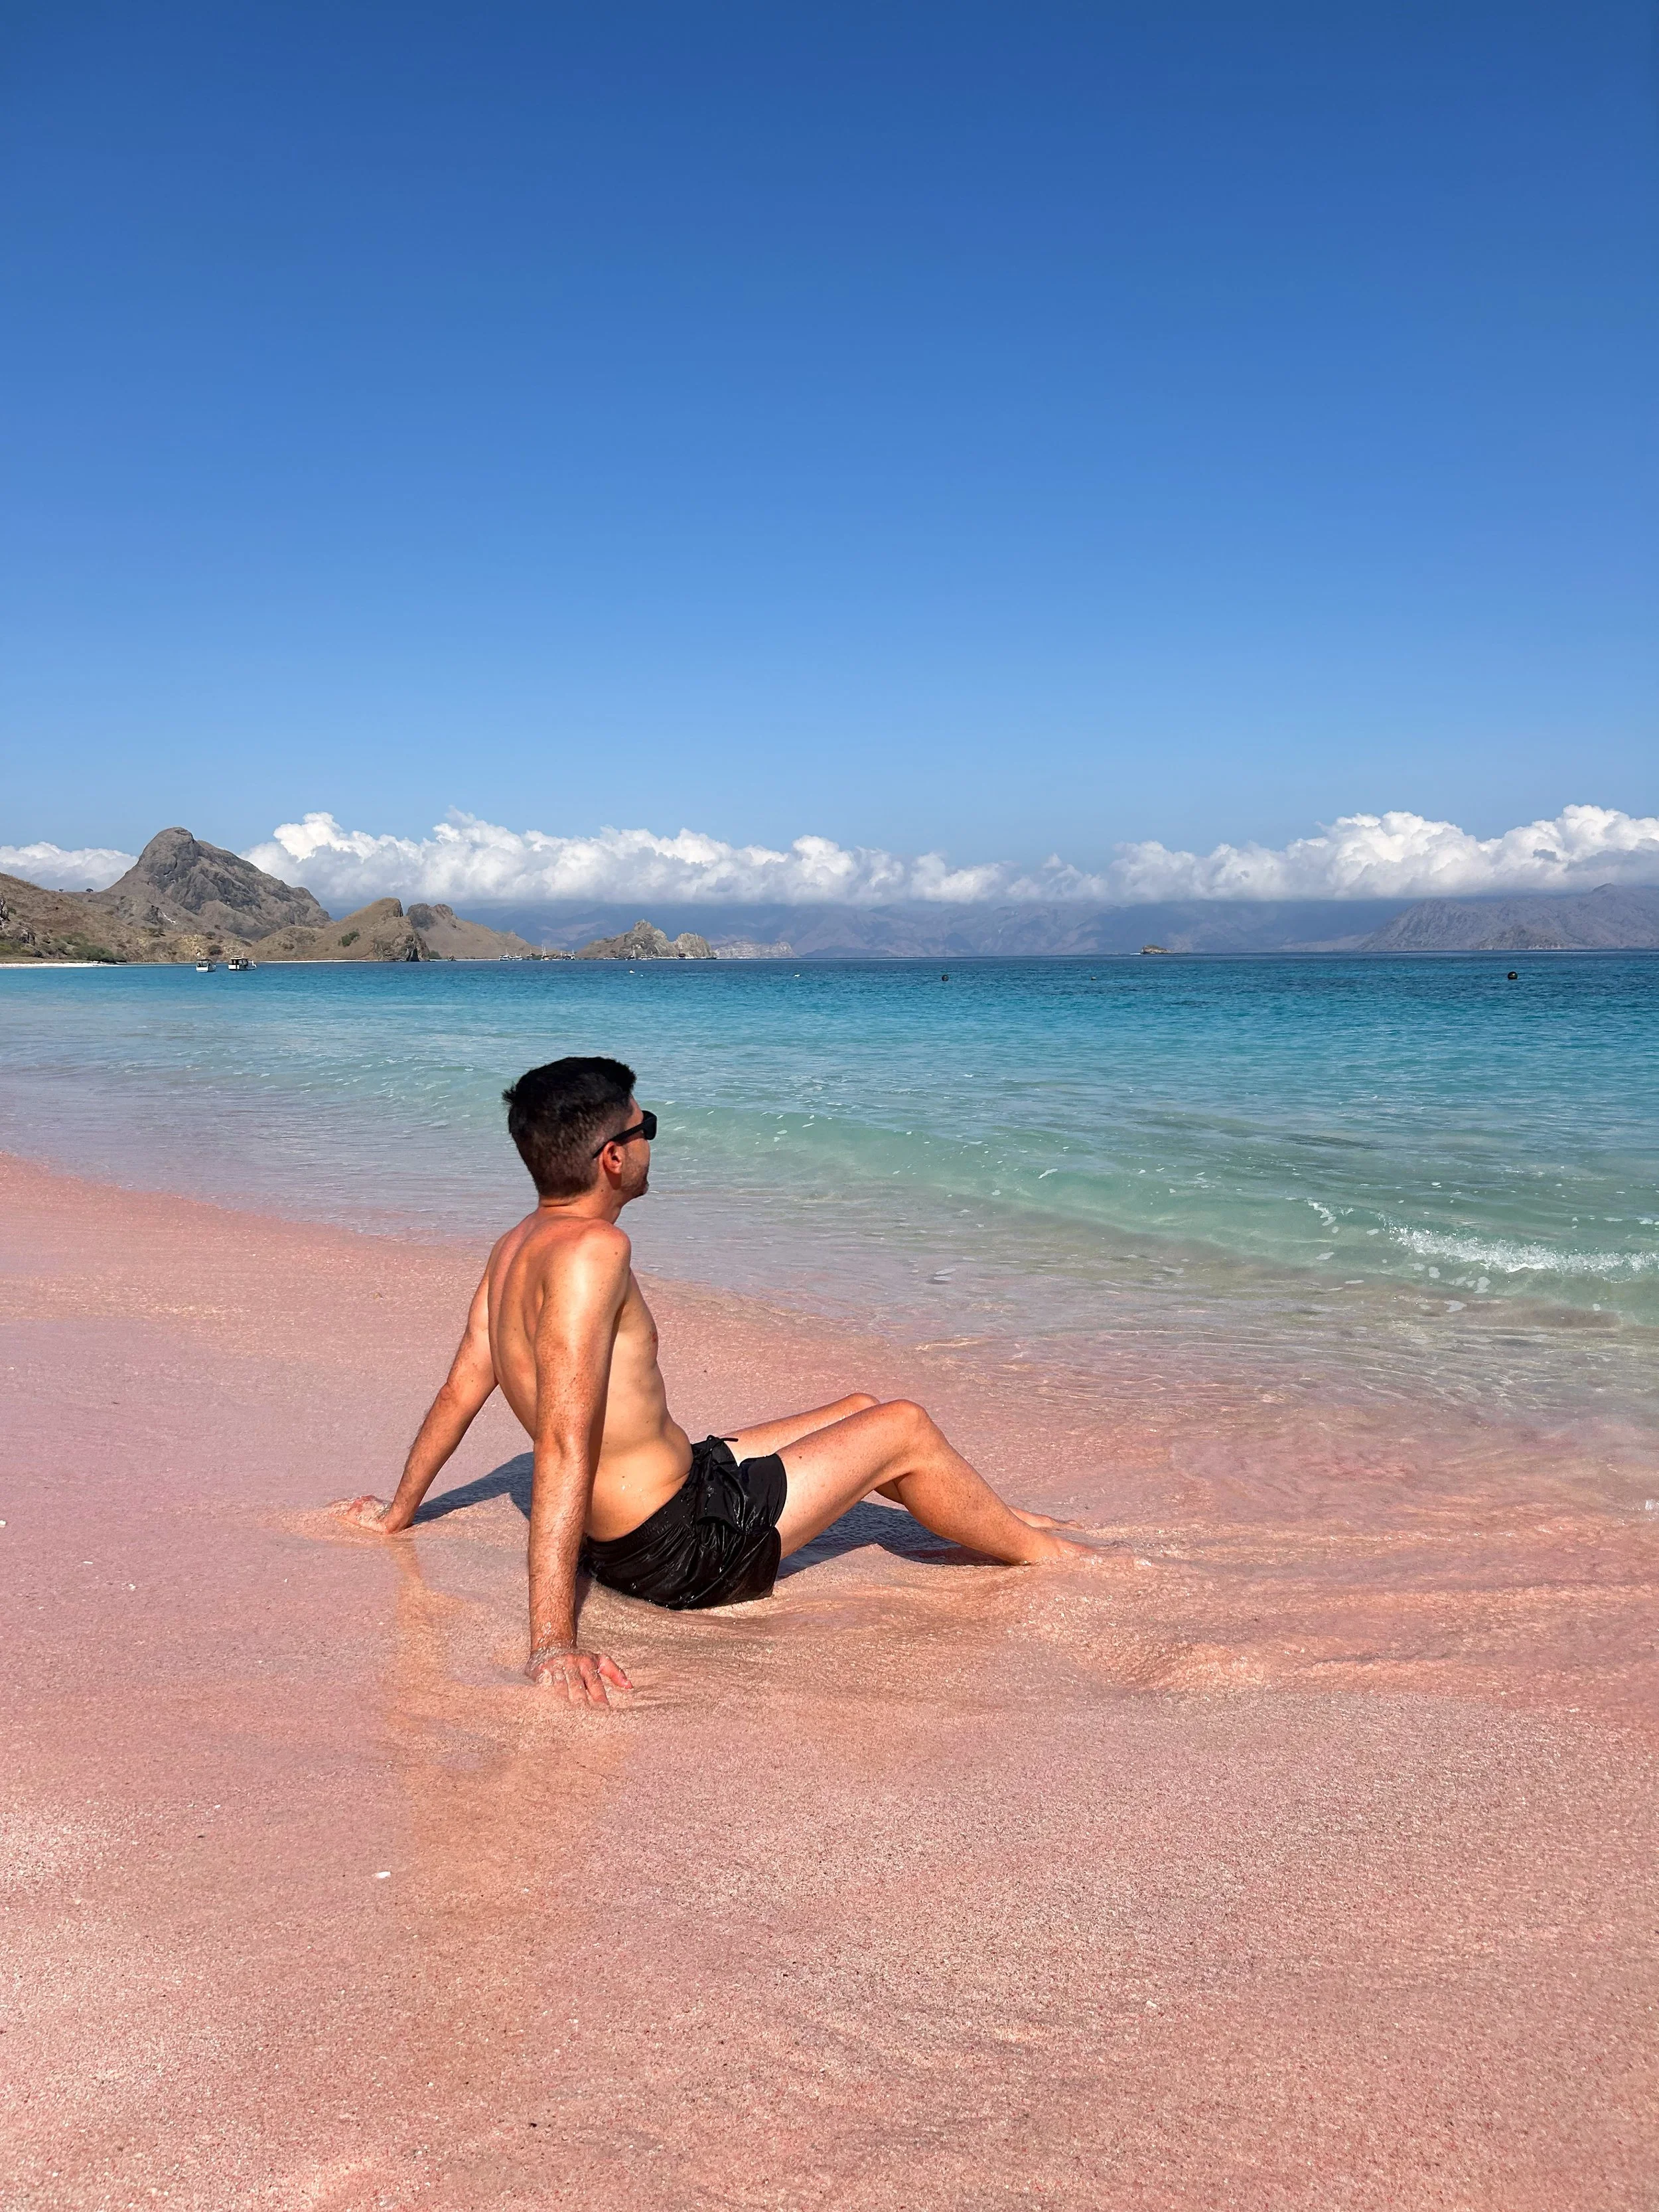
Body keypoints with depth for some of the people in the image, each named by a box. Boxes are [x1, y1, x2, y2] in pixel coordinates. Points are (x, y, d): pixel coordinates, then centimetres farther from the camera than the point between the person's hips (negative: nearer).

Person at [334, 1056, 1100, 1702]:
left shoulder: (518, 1246, 2)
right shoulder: (591, 1249, -27)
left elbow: (460, 1389, 9)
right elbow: (564, 1444, -34)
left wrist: (398, 1512, 21)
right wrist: (552, 1642, -36)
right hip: (680, 1546, -10)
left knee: (859, 1410, 22)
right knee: (903, 1428, 2)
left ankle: (998, 1520, 40)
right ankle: (1038, 1552, 24)